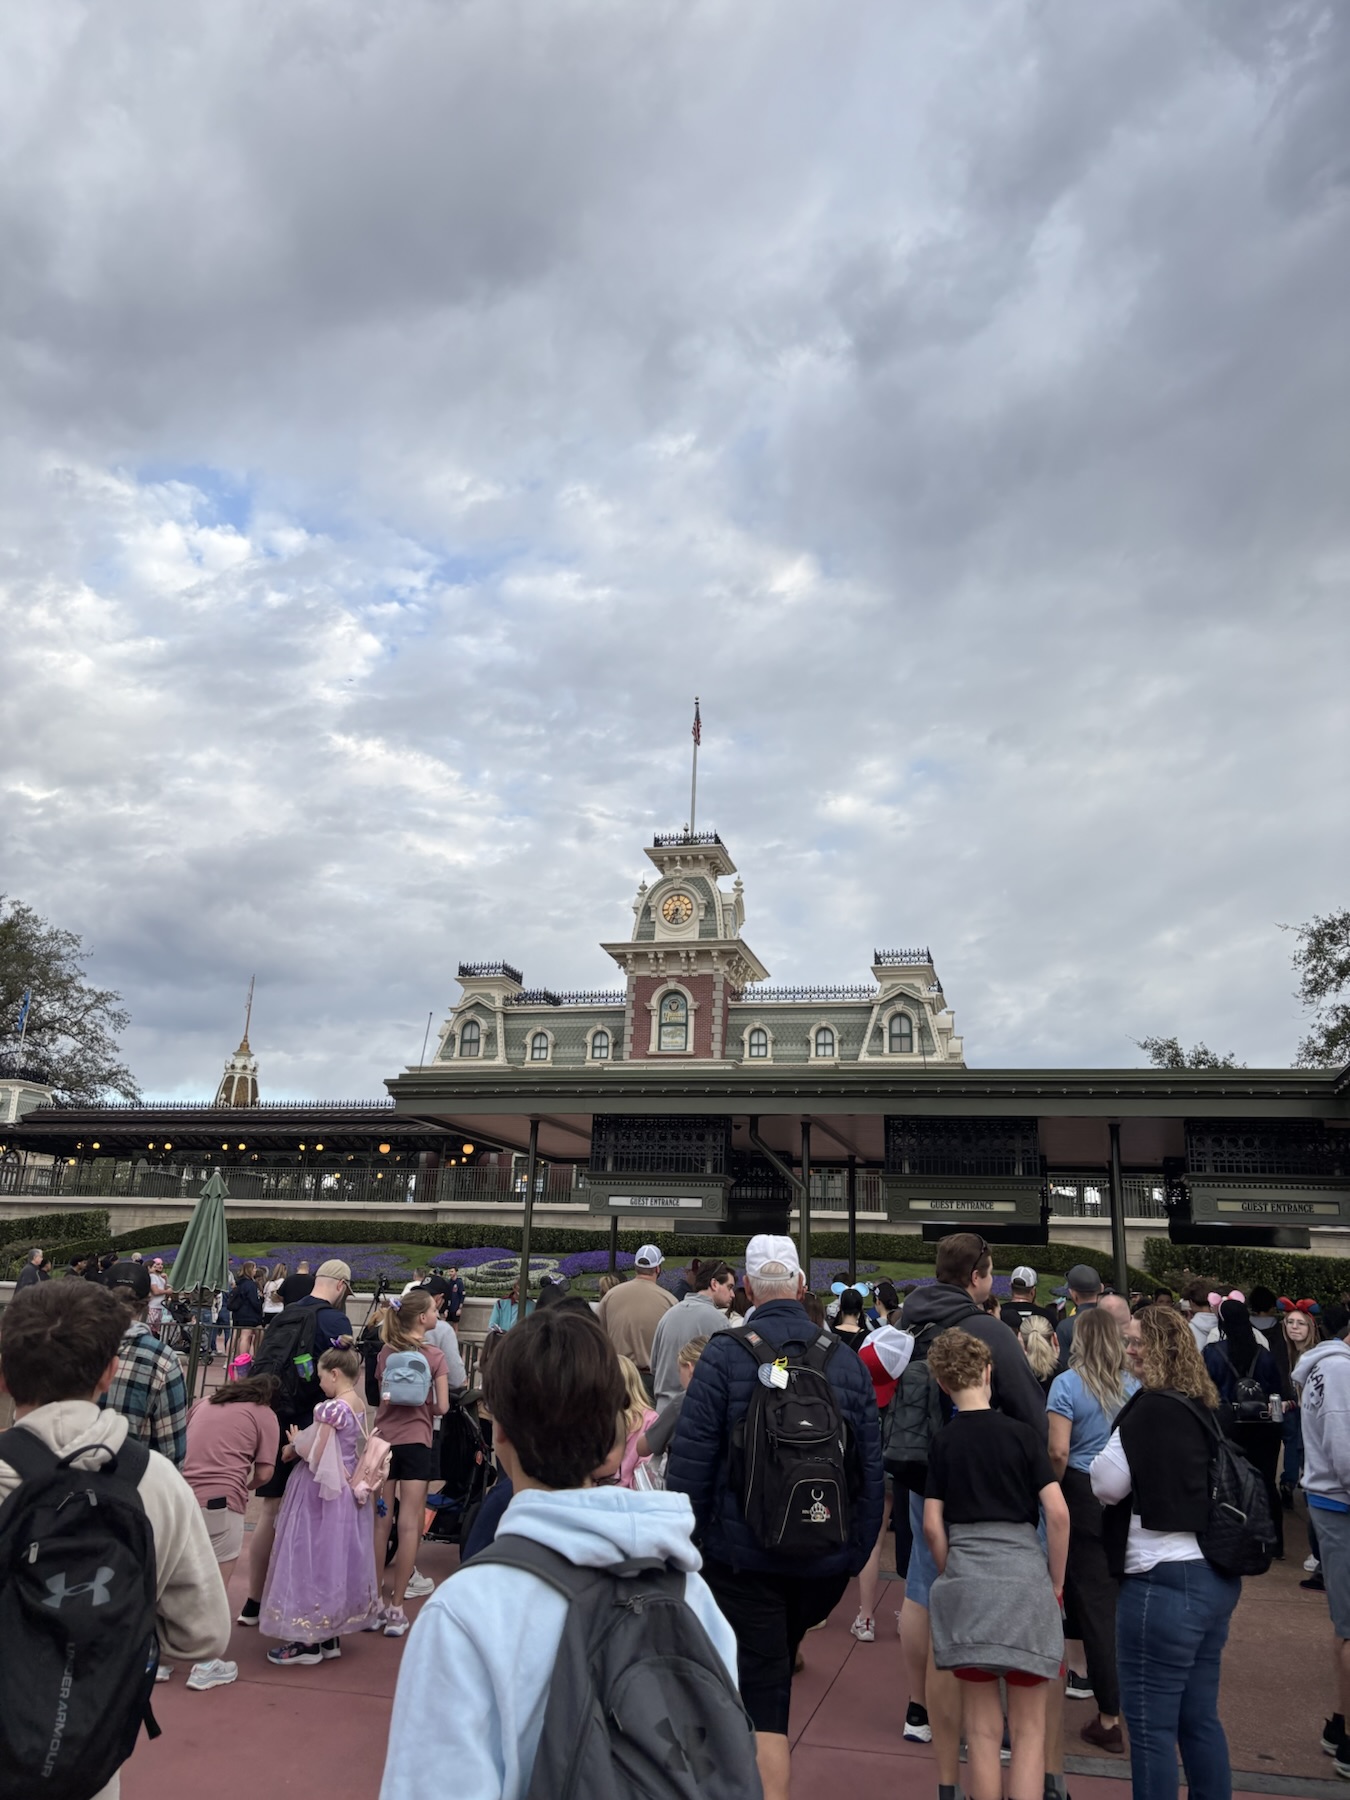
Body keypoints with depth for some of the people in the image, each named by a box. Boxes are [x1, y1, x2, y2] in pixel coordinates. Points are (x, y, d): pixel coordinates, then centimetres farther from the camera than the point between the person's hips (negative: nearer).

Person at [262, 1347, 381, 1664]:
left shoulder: (331, 1408, -22)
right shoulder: (359, 1405, 4)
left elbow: (315, 1456, -20)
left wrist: (295, 1444, -1)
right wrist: (303, 1443, 7)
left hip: (320, 1495, -9)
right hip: (347, 1494, 9)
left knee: (314, 1560, 3)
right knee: (337, 1560, 16)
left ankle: (309, 1641, 12)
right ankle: (330, 1635, 26)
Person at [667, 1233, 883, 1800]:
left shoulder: (724, 1355, -13)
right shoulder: (847, 1361, -1)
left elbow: (689, 1461, -13)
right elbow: (872, 1470, 3)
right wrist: (855, 1555, 11)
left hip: (743, 1558, -4)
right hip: (825, 1562, 5)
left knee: (761, 1698, 5)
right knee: (778, 1669, 27)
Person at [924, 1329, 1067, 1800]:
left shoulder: (941, 1442, 3)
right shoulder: (1022, 1434, -3)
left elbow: (932, 1526, 0)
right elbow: (1058, 1514, -8)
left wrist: (950, 1576, 14)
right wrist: (1056, 1582, 4)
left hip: (965, 1581, 1)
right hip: (1024, 1578, -1)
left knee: (983, 1730, 12)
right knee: (1029, 1728, 11)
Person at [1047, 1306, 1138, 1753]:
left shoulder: (1068, 1383, -10)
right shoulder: (1135, 1385, -1)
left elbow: (1059, 1452, -15)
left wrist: (1054, 1494, 1)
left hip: (1085, 1495, -4)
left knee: (1094, 1602, 5)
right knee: (1122, 1598, 18)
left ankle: (1110, 1717, 10)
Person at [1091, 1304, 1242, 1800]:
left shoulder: (1152, 1409, -18)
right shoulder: (1205, 1407, 9)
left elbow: (1107, 1484, -13)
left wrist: (1100, 1459, 4)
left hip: (1165, 1579, -9)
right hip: (1215, 1576, 9)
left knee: (1149, 1723, 2)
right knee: (1199, 1718, 19)